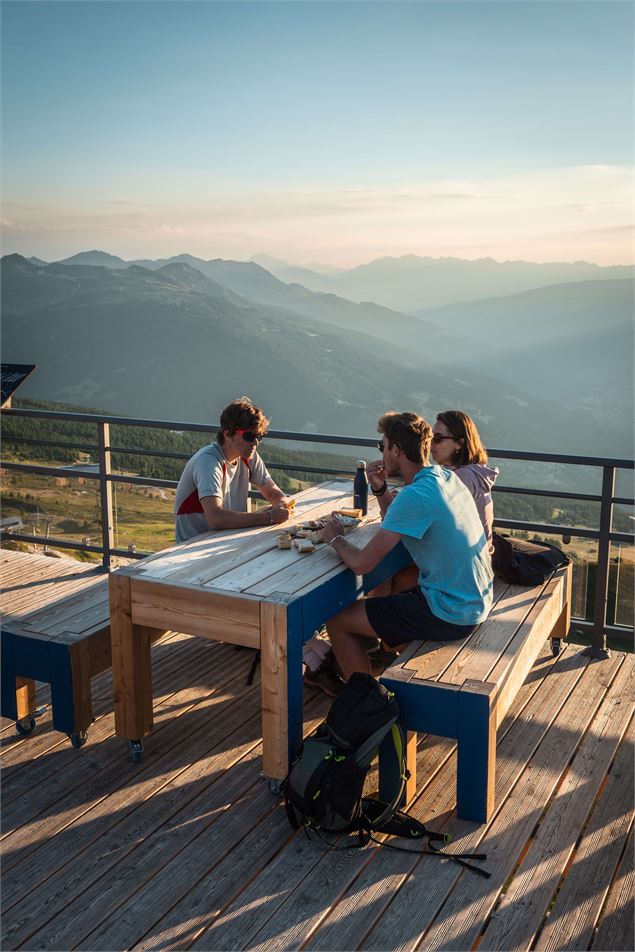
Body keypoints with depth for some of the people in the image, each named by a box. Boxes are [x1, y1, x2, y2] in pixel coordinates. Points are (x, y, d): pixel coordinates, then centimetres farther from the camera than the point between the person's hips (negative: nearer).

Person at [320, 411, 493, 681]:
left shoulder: (415, 496, -24)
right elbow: (404, 523, 21)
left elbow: (361, 563, -22)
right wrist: (380, 489, 4)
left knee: (339, 623, -1)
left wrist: (335, 538, -2)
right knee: (378, 601, 28)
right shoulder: (446, 476, 4)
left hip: (450, 615, -9)